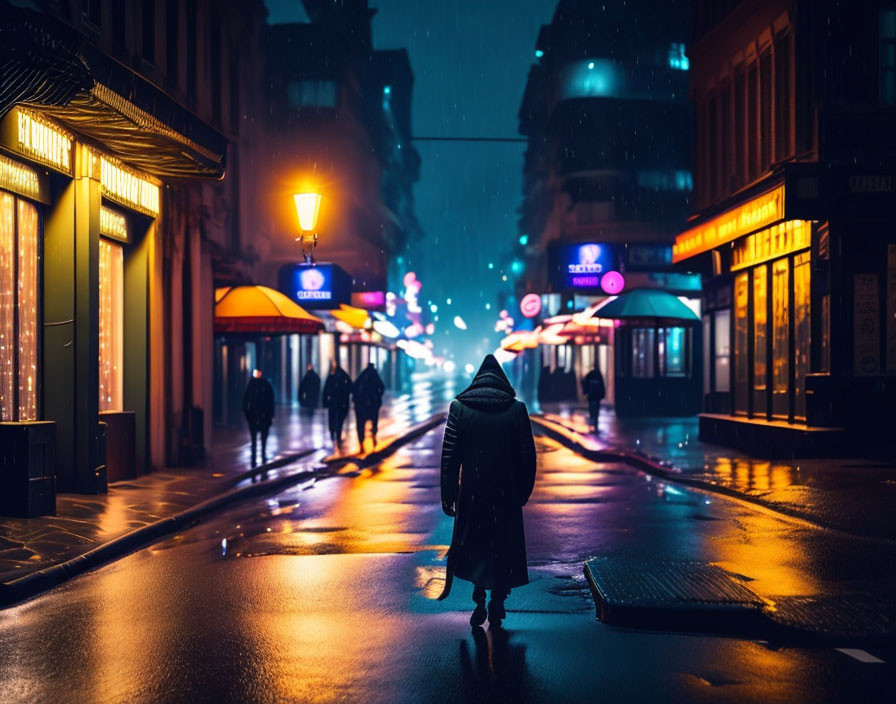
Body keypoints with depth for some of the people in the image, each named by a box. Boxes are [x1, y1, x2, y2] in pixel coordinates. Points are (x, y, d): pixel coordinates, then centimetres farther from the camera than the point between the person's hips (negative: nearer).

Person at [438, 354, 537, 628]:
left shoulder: (459, 407, -3)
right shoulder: (516, 409, -3)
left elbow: (450, 455, -4)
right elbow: (527, 456, -2)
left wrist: (448, 495, 1)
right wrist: (523, 492, 8)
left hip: (472, 491, 0)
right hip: (507, 493, 0)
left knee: (473, 544, 15)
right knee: (504, 546, 12)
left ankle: (480, 601, 3)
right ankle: (497, 605, 12)